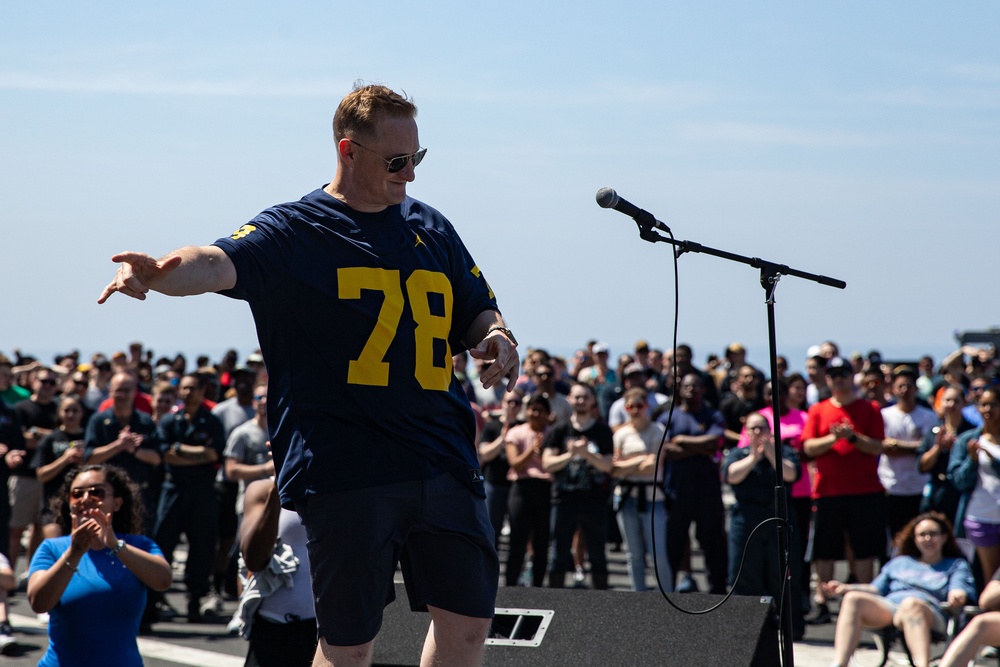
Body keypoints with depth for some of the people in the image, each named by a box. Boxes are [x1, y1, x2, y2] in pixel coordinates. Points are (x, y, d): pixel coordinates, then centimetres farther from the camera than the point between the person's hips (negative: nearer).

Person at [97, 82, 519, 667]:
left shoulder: (431, 229, 16)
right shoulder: (294, 231, -2)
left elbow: (478, 313, 25)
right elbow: (220, 262, -20)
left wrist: (497, 336, 0)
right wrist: (160, 272, -42)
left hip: (445, 463, 5)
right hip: (346, 467, -5)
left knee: (469, 619, 8)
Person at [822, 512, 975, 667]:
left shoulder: (956, 565, 27)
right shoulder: (900, 563, 38)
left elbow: (958, 591, 8)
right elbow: (876, 589, 29)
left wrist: (956, 597, -18)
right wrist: (845, 588, 12)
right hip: (887, 607, 4)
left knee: (911, 603, -42)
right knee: (853, 598, -28)